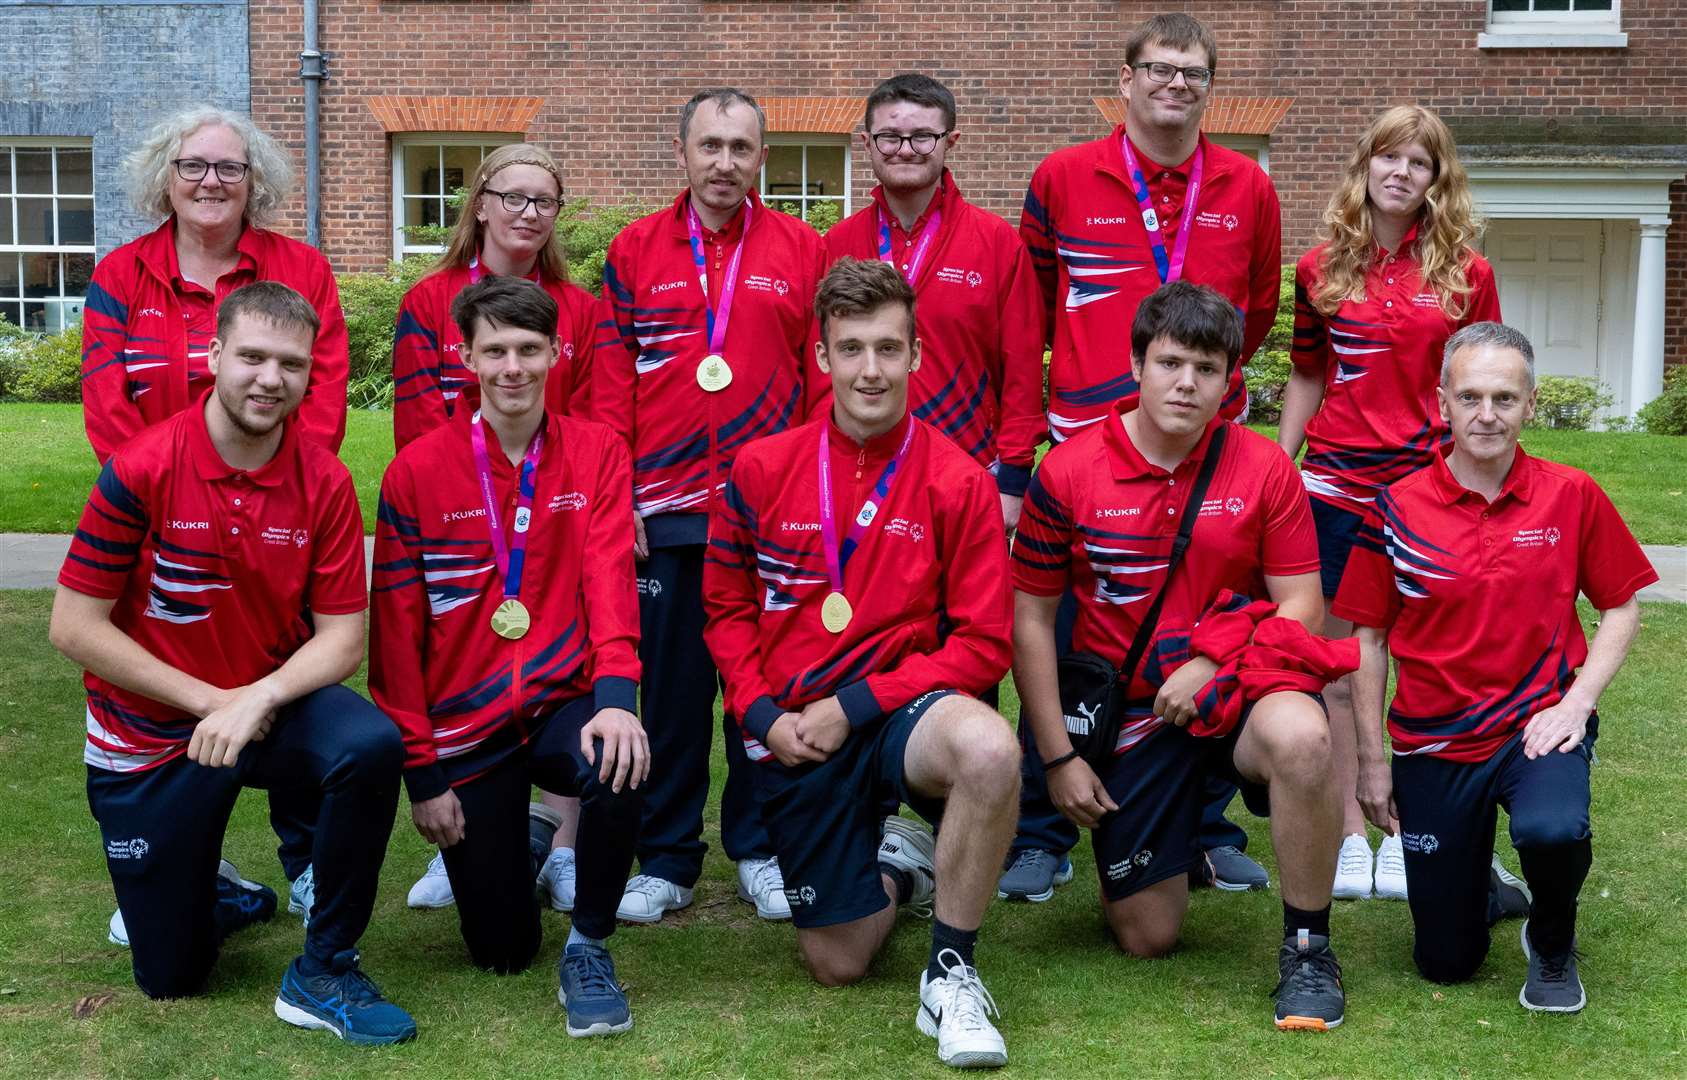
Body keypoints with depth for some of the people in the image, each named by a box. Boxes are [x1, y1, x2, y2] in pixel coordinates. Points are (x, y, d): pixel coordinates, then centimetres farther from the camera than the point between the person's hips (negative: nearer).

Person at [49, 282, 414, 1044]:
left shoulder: (324, 482, -11)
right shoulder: (141, 469, -19)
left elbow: (342, 637, -9)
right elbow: (74, 627, -15)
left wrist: (257, 698, -28)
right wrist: (209, 700, -18)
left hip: (273, 707, 1)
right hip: (149, 738, -1)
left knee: (371, 745, -33)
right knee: (171, 978, 5)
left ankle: (323, 974, -16)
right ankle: (212, 897, 43)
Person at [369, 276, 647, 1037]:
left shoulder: (596, 453, -2)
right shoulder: (417, 472, -5)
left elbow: (610, 580, -14)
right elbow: (396, 632, -4)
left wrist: (616, 695, -32)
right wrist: (422, 772, -7)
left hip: (563, 701, 0)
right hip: (463, 725, 0)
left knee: (619, 765, -36)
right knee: (502, 952, 3)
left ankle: (588, 947, -10)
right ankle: (518, 849, 40)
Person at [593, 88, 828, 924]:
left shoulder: (803, 252, 6)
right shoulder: (634, 252, 7)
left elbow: (823, 381, 5)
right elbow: (610, 387, 6)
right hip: (664, 512, 0)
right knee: (668, 687, 5)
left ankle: (761, 849, 19)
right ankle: (666, 860, 16)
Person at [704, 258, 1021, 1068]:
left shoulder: (958, 482, -8)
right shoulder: (763, 469, -1)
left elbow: (982, 643, -9)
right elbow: (728, 609, 9)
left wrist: (855, 705, -15)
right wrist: (763, 713, -6)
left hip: (904, 707, -2)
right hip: (797, 736, 2)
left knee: (990, 750, -39)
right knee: (836, 964, 4)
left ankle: (951, 973, -17)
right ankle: (894, 863, 42)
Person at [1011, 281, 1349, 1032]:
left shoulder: (1263, 469, -4)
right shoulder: (1068, 472, -6)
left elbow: (1301, 608, -2)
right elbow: (1030, 617, -1)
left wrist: (1215, 665, -20)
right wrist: (1057, 757, -4)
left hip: (1235, 689, 0)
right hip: (1130, 710, 0)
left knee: (1299, 735, -38)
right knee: (1147, 936, -1)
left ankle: (1307, 947, -16)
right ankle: (1170, 845, 37)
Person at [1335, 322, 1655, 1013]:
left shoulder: (1572, 497, -5)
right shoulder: (1396, 509, -5)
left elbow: (1621, 607, 4)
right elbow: (1369, 638, 2)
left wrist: (1577, 700, -12)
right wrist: (1372, 762, 0)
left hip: (1538, 725, -1)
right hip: (1431, 743, 1)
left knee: (1553, 831, -37)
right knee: (1445, 962, 5)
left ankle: (1552, 942, -1)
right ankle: (1475, 877, 41)